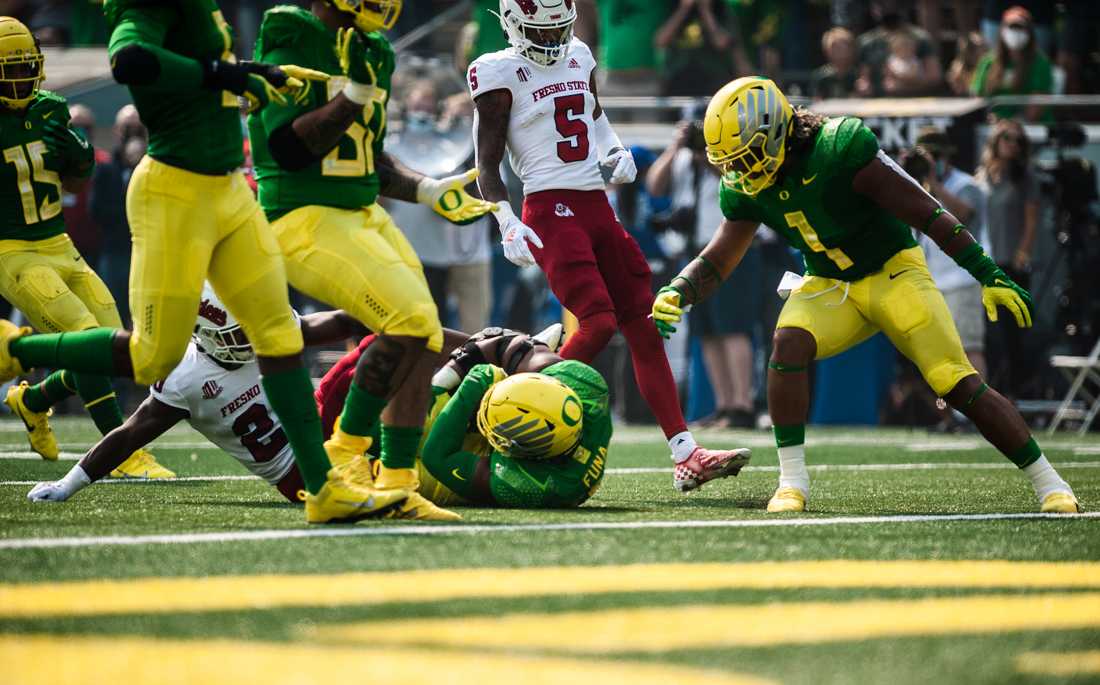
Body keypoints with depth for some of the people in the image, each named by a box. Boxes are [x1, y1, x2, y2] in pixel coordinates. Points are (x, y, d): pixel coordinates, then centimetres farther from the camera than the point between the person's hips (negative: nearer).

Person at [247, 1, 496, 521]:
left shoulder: (373, 51, 13)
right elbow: (289, 148, -19)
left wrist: (428, 191, 13)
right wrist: (356, 93, -22)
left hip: (365, 216, 9)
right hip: (305, 220, -9)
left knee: (423, 340, 0)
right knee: (410, 320, -21)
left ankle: (396, 487, 6)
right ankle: (343, 457, -6)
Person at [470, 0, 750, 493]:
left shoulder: (578, 58, 14)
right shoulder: (501, 74, -5)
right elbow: (488, 165, -7)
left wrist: (615, 152, 15)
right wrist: (507, 224, -18)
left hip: (597, 208, 7)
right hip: (552, 210, -7)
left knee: (645, 328, 2)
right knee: (598, 322, -21)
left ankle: (686, 455, 1)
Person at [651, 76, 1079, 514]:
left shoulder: (842, 149, -27)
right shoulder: (747, 190, -7)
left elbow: (927, 214, -24)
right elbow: (713, 263, 2)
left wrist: (990, 276, -24)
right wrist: (676, 294, -20)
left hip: (893, 272, -4)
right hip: (828, 286, 4)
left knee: (961, 386, -12)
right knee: (789, 344, -27)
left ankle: (1047, 482, 1)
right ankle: (792, 482, -18)